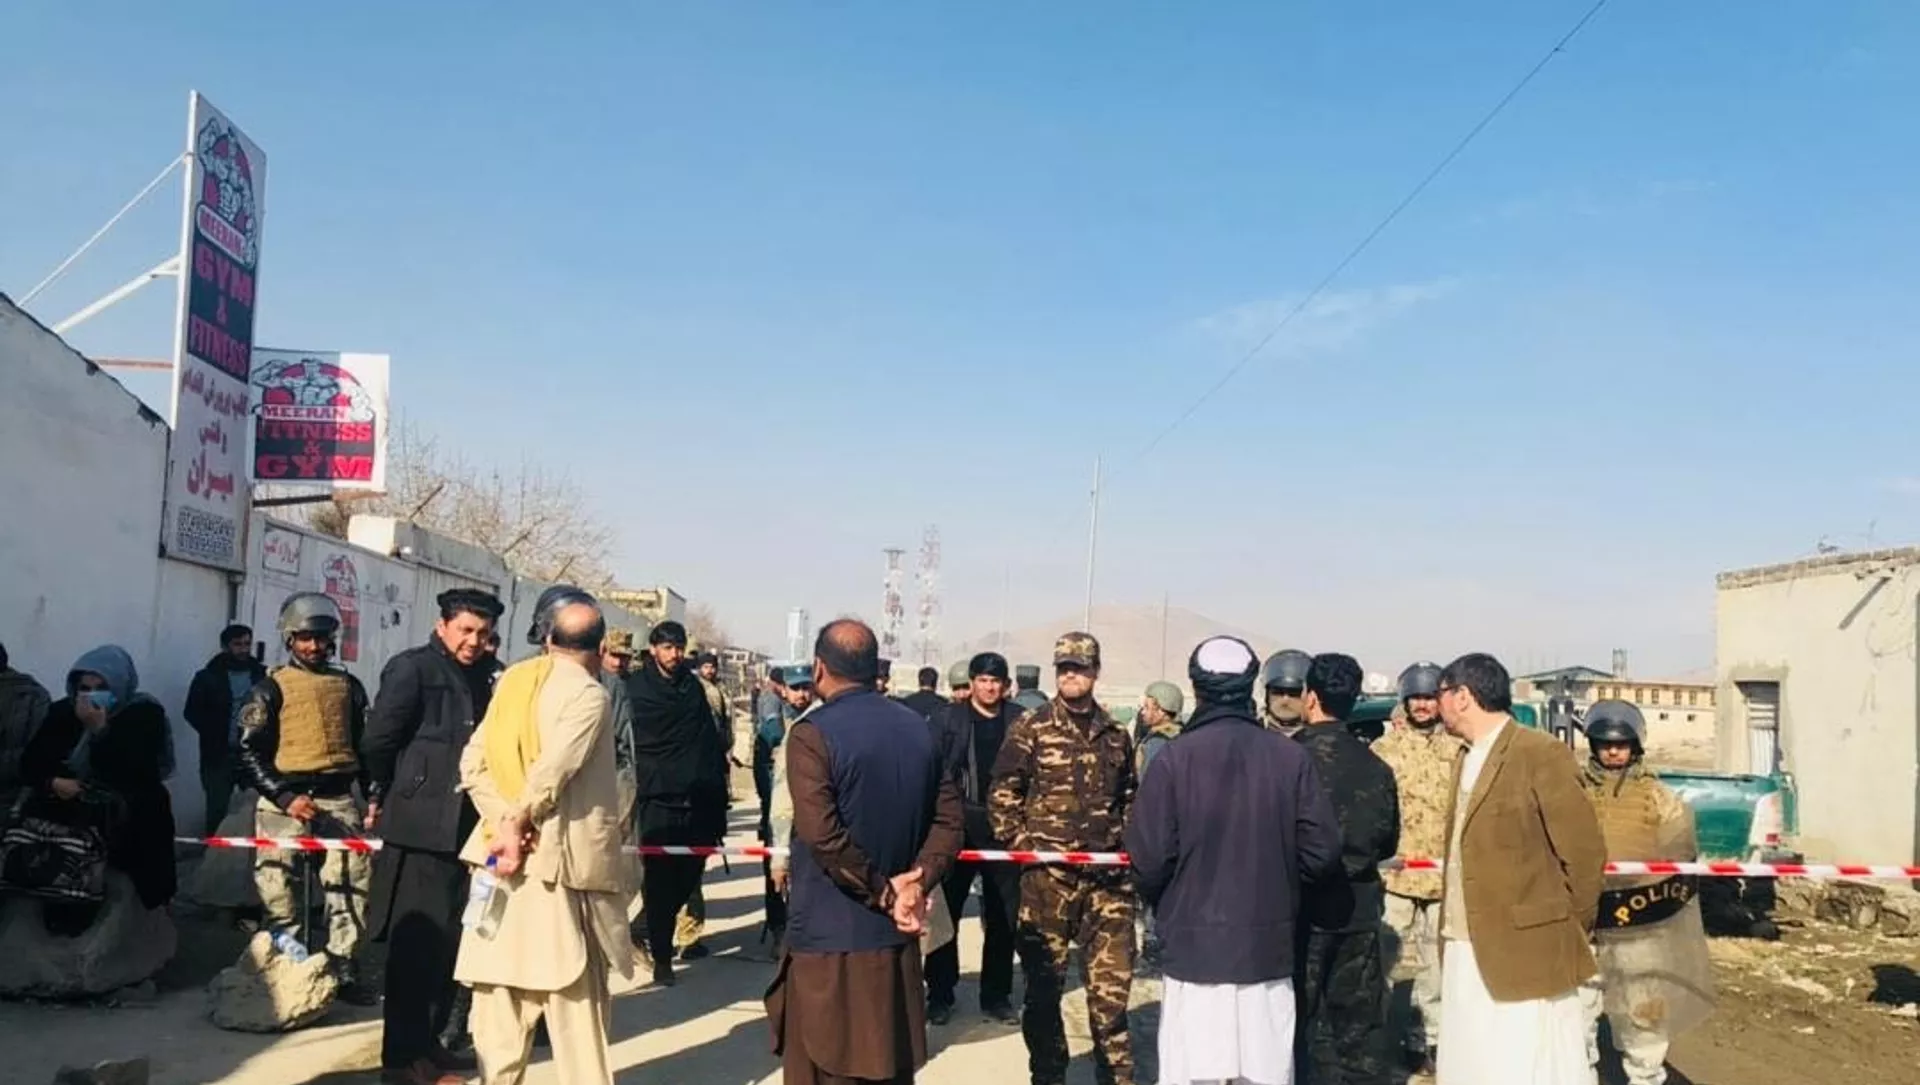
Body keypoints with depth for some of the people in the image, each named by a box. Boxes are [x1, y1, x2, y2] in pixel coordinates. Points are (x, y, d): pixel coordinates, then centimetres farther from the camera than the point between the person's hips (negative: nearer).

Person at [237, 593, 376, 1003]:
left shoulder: (348, 686, 15)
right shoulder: (271, 688, 4)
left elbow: (365, 745, 19)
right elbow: (250, 752, -1)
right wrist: (284, 798, -12)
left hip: (338, 798, 3)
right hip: (284, 797, -2)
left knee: (351, 881, 0)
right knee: (275, 881, -3)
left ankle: (344, 969, 7)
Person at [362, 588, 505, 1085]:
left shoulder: (479, 680, 15)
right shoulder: (412, 667, -8)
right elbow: (377, 740, -12)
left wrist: (487, 813, 9)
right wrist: (383, 798, 0)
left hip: (461, 828, 8)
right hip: (420, 826, -8)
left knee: (446, 941, 14)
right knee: (418, 942, -3)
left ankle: (427, 1041, 25)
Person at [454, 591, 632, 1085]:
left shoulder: (512, 682, 11)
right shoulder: (589, 695, -10)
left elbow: (473, 762, 2)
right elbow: (550, 774, -21)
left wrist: (506, 823, -7)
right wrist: (518, 825, -9)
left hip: (503, 854, 7)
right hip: (561, 862, -7)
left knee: (503, 993, 11)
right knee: (576, 997, 1)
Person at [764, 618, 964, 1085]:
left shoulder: (813, 734, -12)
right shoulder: (918, 730, 9)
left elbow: (821, 834, -21)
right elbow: (948, 819, 5)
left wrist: (883, 894, -12)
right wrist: (917, 879, -7)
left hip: (829, 939, -6)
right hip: (896, 937, 6)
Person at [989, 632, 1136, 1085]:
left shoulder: (1116, 735, 11)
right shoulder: (1029, 729, 0)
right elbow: (1003, 794, 1)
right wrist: (1021, 844, -6)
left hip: (1107, 876, 2)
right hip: (1046, 875, -2)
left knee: (1111, 981, 3)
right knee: (1044, 983, 7)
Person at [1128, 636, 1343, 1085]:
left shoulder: (1174, 758, -10)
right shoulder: (1291, 757, -3)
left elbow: (1149, 859, -11)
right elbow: (1322, 851, -4)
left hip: (1194, 945, -2)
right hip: (1269, 946, 2)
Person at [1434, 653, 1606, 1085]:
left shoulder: (1541, 754, -12)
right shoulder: (1469, 759, 15)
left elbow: (1585, 851, -11)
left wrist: (1566, 932, -1)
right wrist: (1451, 931, 9)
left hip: (1526, 953, -8)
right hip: (1464, 955, 8)